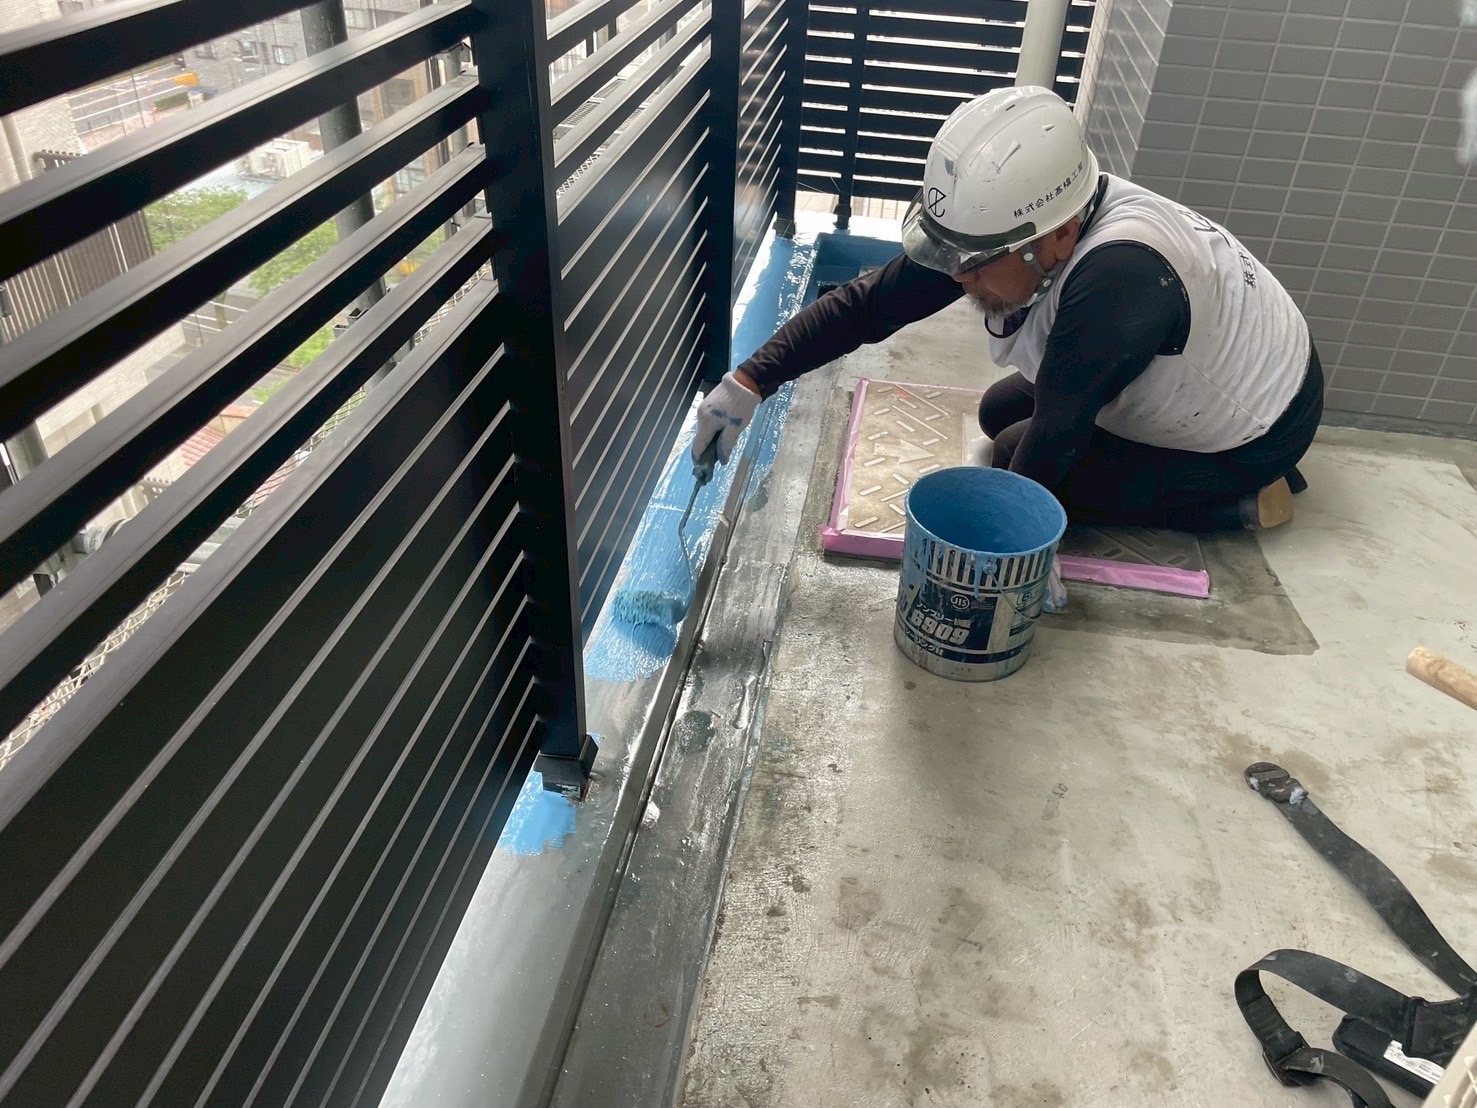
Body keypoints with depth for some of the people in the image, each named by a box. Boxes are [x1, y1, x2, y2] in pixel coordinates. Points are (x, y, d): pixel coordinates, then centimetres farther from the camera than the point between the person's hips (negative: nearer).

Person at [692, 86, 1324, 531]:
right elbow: (869, 302, -18)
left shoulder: (1118, 275, -43)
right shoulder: (995, 224, -21)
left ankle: (1244, 500, 2)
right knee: (1001, 414, 11)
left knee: (1023, 463, -9)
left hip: (1257, 426, -7)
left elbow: (1058, 436, -32)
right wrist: (749, 381, -25)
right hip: (1188, 372, 7)